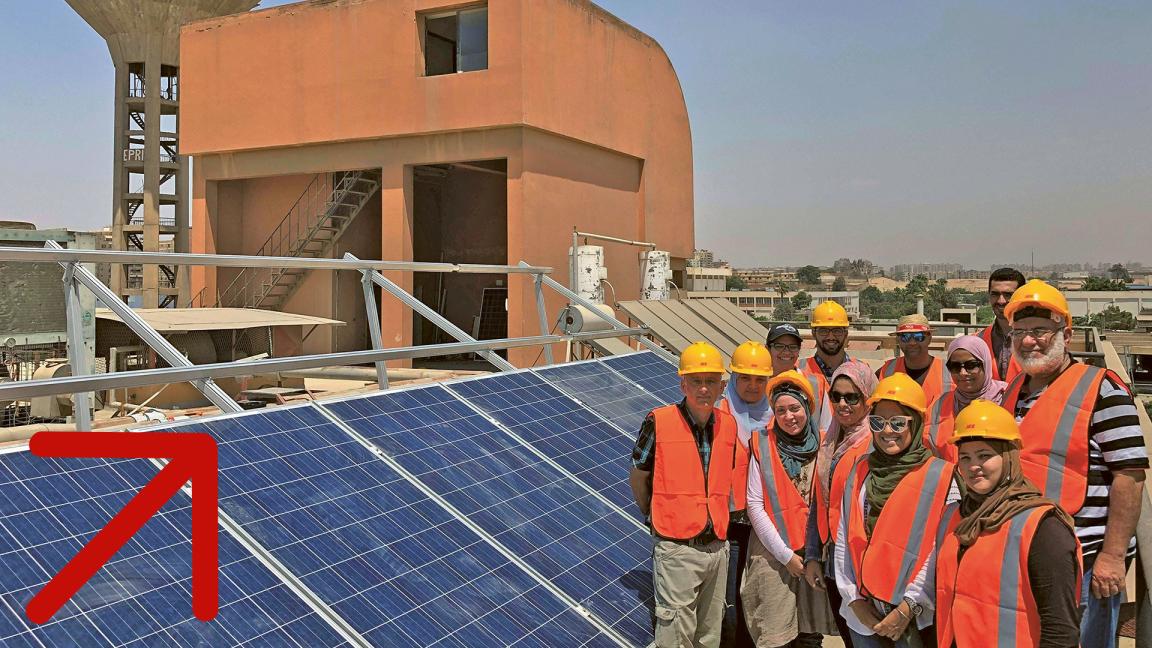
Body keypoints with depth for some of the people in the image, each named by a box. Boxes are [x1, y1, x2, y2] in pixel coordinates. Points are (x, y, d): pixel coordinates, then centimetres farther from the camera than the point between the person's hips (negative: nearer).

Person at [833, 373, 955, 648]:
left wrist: (908, 608, -13)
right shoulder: (860, 471, 4)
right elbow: (844, 540, 4)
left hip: (917, 620, -3)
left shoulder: (940, 476, -8)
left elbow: (942, 552, -11)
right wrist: (855, 599, -3)